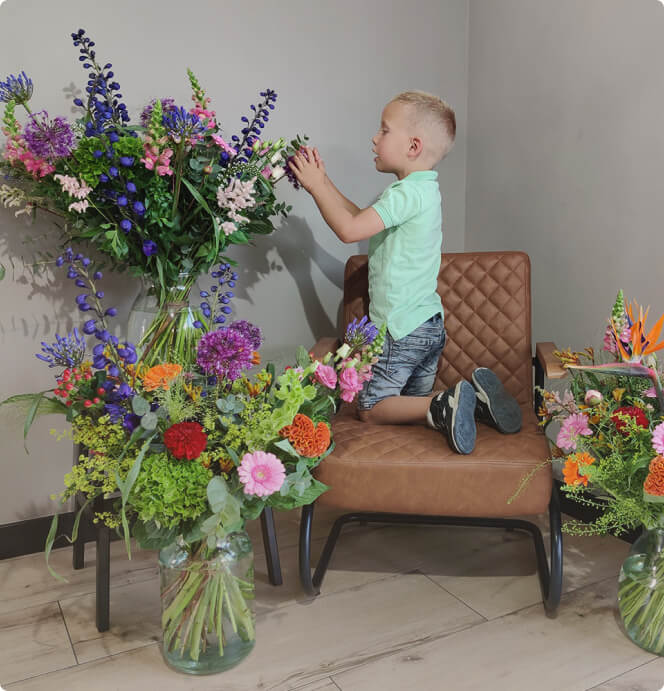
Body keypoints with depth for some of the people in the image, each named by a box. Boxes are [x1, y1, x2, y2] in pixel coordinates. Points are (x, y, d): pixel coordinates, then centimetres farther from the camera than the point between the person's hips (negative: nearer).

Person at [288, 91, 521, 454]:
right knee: (415, 404, 20)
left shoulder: (407, 193, -20)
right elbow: (363, 219, 16)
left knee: (371, 409, 4)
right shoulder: (425, 189, 11)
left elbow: (349, 229, -25)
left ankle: (444, 407, -15)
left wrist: (316, 186, -11)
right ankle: (472, 397, -1)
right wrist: (323, 183, 12)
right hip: (430, 322, 9)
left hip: (400, 329, -9)